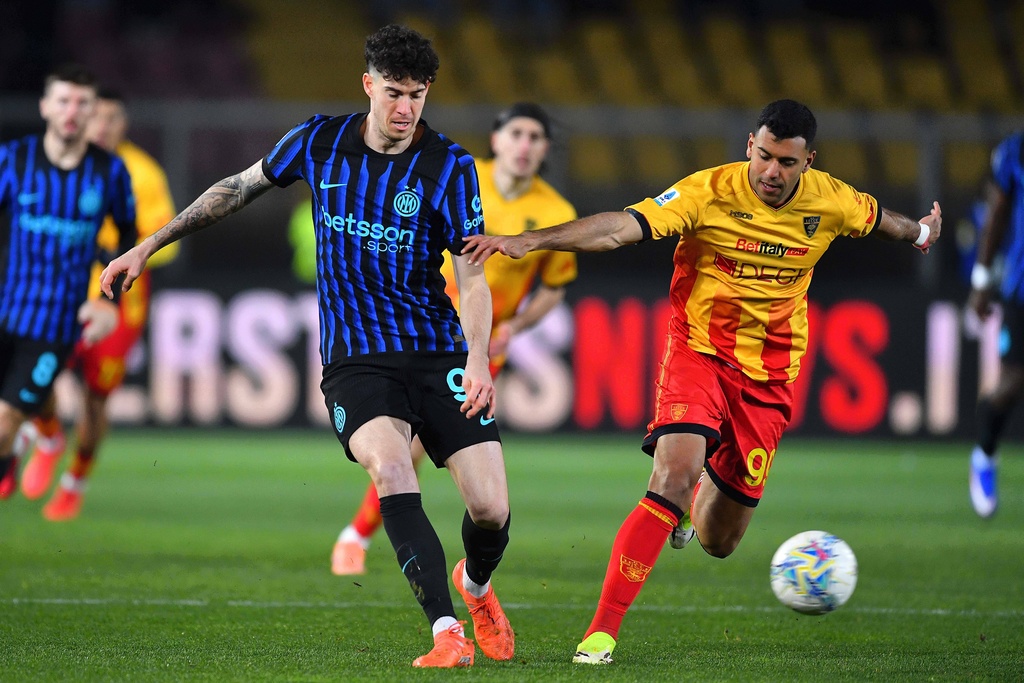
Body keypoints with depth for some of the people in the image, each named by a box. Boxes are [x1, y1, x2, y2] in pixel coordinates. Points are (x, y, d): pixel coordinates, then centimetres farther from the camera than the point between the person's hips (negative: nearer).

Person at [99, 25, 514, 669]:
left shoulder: (449, 165, -5)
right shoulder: (321, 141, 1)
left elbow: (472, 276, -7)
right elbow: (241, 187, 17)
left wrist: (478, 359, -24)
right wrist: (149, 246, 19)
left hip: (439, 353, 0)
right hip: (355, 357, 0)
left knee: (491, 509, -8)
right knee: (390, 466, -31)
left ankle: (476, 585, 30)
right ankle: (448, 633, -32)